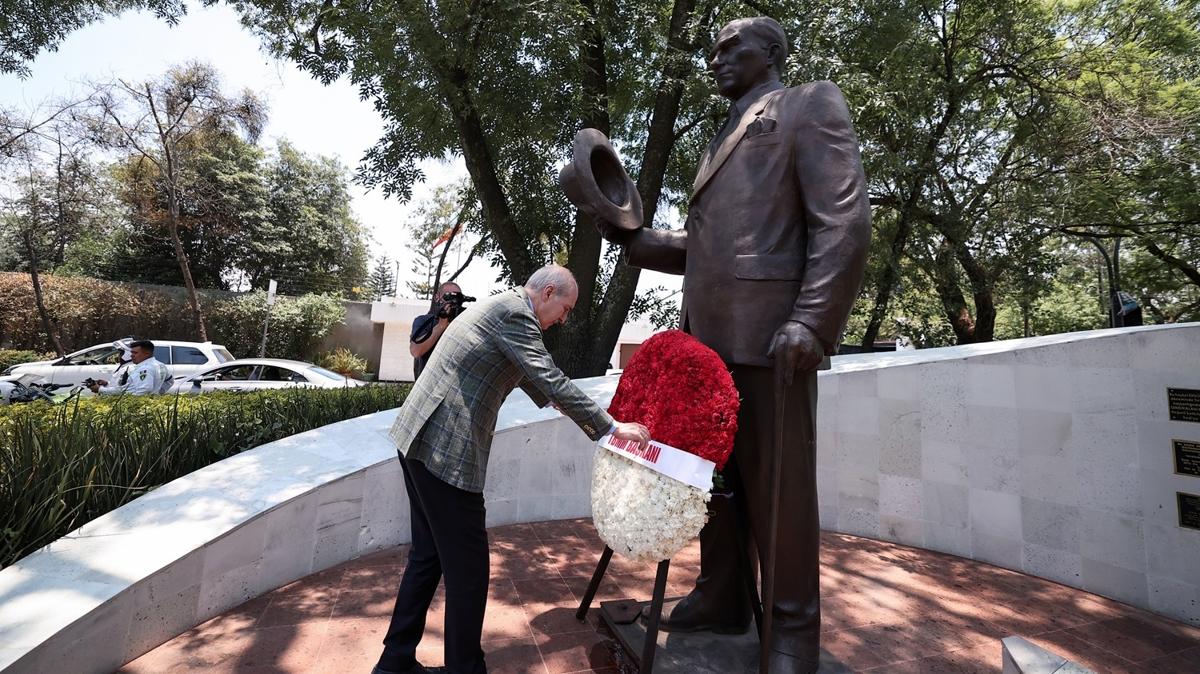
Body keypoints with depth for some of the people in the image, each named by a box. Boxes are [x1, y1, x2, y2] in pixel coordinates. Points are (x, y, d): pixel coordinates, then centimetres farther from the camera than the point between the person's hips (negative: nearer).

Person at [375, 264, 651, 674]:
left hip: (421, 439, 10)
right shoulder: (514, 312, -12)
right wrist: (611, 428, -10)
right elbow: (551, 381, -17)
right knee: (467, 566, 3)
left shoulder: (503, 308, 19)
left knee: (429, 555, 20)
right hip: (445, 448, -10)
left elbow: (531, 378, 30)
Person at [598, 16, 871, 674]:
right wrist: (630, 236, 11)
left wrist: (811, 322, -19)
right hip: (707, 338, 8)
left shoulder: (810, 104, 8)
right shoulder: (722, 142, 28)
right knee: (712, 473, 12)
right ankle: (720, 599, 29)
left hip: (768, 332, -7)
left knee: (777, 485, 0)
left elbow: (845, 220, -8)